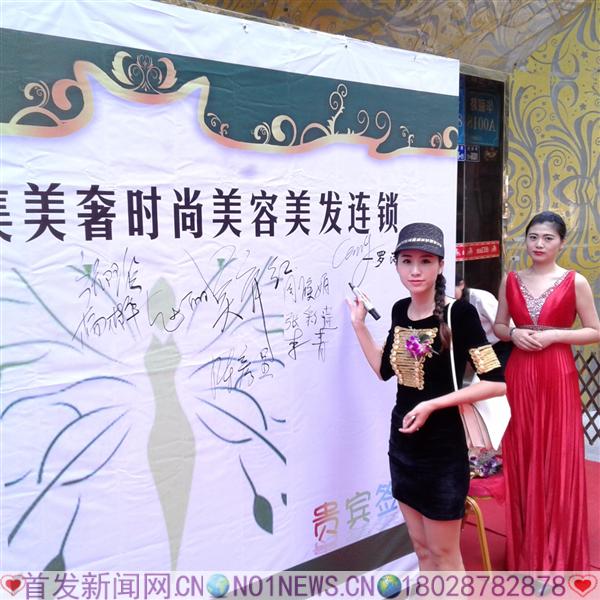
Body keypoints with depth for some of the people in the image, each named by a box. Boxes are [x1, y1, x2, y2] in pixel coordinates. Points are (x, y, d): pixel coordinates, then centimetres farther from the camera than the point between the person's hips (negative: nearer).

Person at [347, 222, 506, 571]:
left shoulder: (460, 313, -16)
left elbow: (497, 383, -18)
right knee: (421, 548, 19)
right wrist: (359, 324, 9)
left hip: (442, 447, -6)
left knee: (444, 554, 10)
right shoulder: (400, 310, 3)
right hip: (402, 442, 6)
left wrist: (433, 404, -20)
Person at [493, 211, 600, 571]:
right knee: (521, 459, 9)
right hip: (519, 376, 3)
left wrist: (553, 335, -13)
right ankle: (526, 548, 26)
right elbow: (498, 326, 13)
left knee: (559, 460, 3)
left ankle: (558, 553, 20)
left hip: (558, 377, -3)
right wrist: (514, 333, -8)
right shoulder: (511, 281, 7)